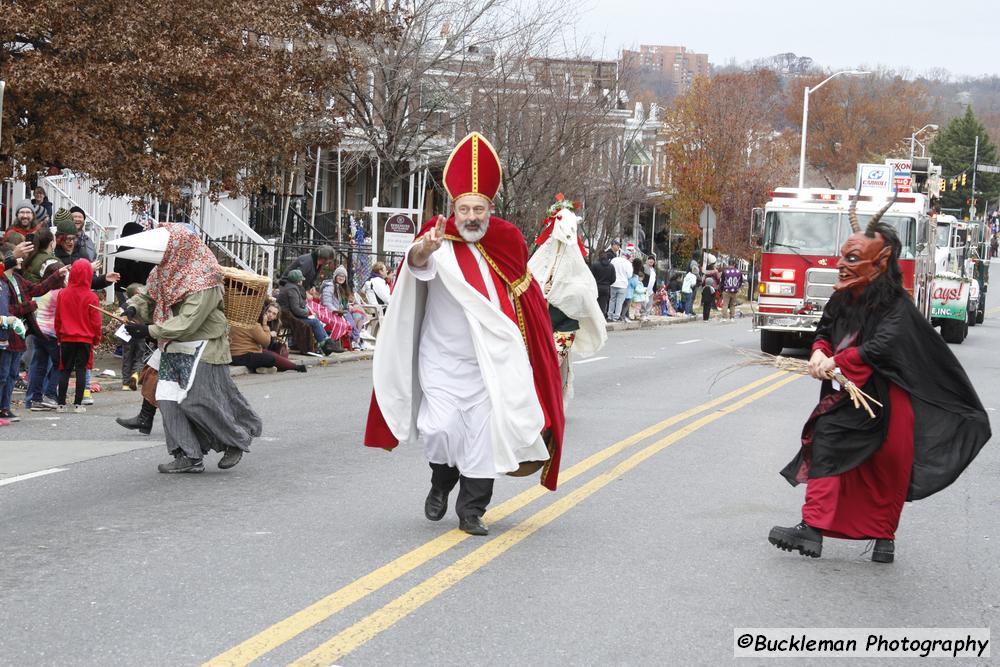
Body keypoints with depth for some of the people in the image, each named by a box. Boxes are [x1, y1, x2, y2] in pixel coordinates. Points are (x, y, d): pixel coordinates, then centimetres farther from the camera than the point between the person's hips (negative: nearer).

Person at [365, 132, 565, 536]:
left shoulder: (507, 243, 1)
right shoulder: (441, 245, -11)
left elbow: (525, 298, 15)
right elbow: (418, 264, -34)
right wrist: (424, 250, -58)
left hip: (490, 364, 2)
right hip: (442, 361, -2)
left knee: (483, 434, -1)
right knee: (441, 428, -13)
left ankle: (471, 511, 13)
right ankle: (443, 480, 18)